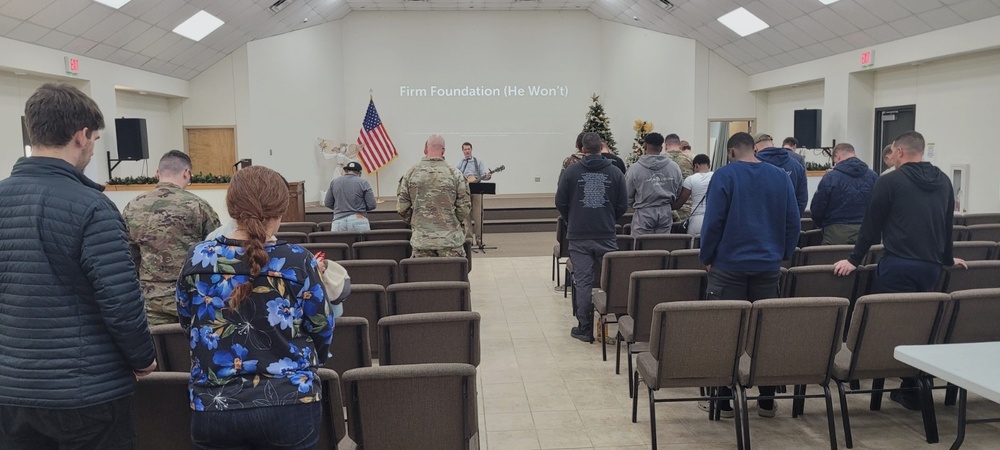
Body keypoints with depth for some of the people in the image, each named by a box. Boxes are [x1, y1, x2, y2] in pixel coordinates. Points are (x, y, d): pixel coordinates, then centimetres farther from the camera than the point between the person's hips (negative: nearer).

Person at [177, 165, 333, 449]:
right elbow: (322, 329, -2)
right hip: (290, 404, -1)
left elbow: (188, 325, 10)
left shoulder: (197, 259, -6)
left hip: (213, 407, 2)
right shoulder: (298, 261, -13)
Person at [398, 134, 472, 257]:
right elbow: (464, 207, -4)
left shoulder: (411, 173, -1)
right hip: (450, 238, -2)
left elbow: (402, 207, 0)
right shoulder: (454, 173, -5)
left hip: (421, 239, 2)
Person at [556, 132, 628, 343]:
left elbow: (560, 203, -1)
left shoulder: (571, 172, -3)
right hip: (607, 236, 1)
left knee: (582, 282, 3)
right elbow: (623, 205, 2)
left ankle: (584, 328, 7)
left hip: (579, 237, -1)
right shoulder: (615, 172, 0)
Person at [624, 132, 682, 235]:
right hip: (666, 212, 3)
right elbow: (679, 191, 10)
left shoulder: (635, 168, -9)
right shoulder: (674, 167, 0)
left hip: (644, 213, -3)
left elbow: (627, 195, -1)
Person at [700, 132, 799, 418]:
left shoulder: (724, 175, -7)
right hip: (768, 266, 4)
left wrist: (706, 258, -1)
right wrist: (783, 255, 14)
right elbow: (793, 222, 5)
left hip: (729, 266, -4)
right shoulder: (781, 176, 6)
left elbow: (713, 222, -11)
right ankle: (767, 401, 15)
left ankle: (725, 400, 6)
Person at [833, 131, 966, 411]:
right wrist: (946, 258, 36)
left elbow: (872, 225, -3)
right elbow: (947, 224, 23)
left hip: (897, 265, -6)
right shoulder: (943, 181, 13)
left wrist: (854, 259, 4)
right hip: (931, 267, 6)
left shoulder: (890, 181, -4)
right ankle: (914, 390, 14)